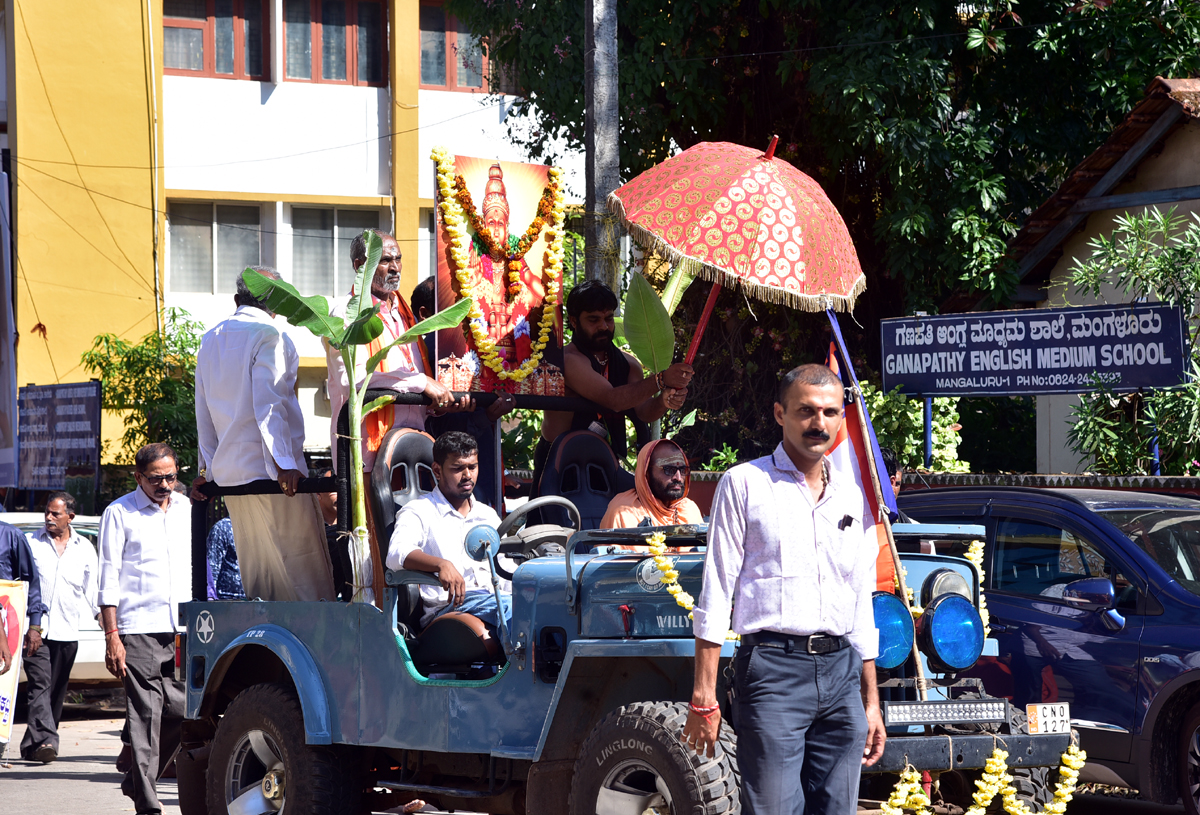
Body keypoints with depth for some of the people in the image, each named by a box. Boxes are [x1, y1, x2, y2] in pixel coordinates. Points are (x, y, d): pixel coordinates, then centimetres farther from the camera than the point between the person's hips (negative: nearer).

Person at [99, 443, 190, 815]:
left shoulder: (186, 509, 14)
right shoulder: (119, 513, 0)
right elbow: (109, 578, -2)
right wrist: (111, 637, -9)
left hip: (183, 630, 5)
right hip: (140, 630, -5)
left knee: (181, 711, 0)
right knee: (144, 714, -7)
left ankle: (138, 779, 19)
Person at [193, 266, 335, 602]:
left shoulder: (210, 341, 15)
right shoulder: (268, 335, -7)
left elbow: (204, 411, 18)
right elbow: (268, 404, -16)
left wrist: (208, 467, 22)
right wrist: (285, 462, -18)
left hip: (228, 472, 7)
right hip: (270, 470, -7)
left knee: (256, 572, 8)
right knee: (306, 571, -6)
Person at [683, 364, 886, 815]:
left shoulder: (851, 497, 16)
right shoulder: (744, 484, 2)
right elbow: (715, 597, -2)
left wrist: (871, 701, 16)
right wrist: (703, 697, -8)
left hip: (841, 671, 5)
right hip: (774, 669, -5)